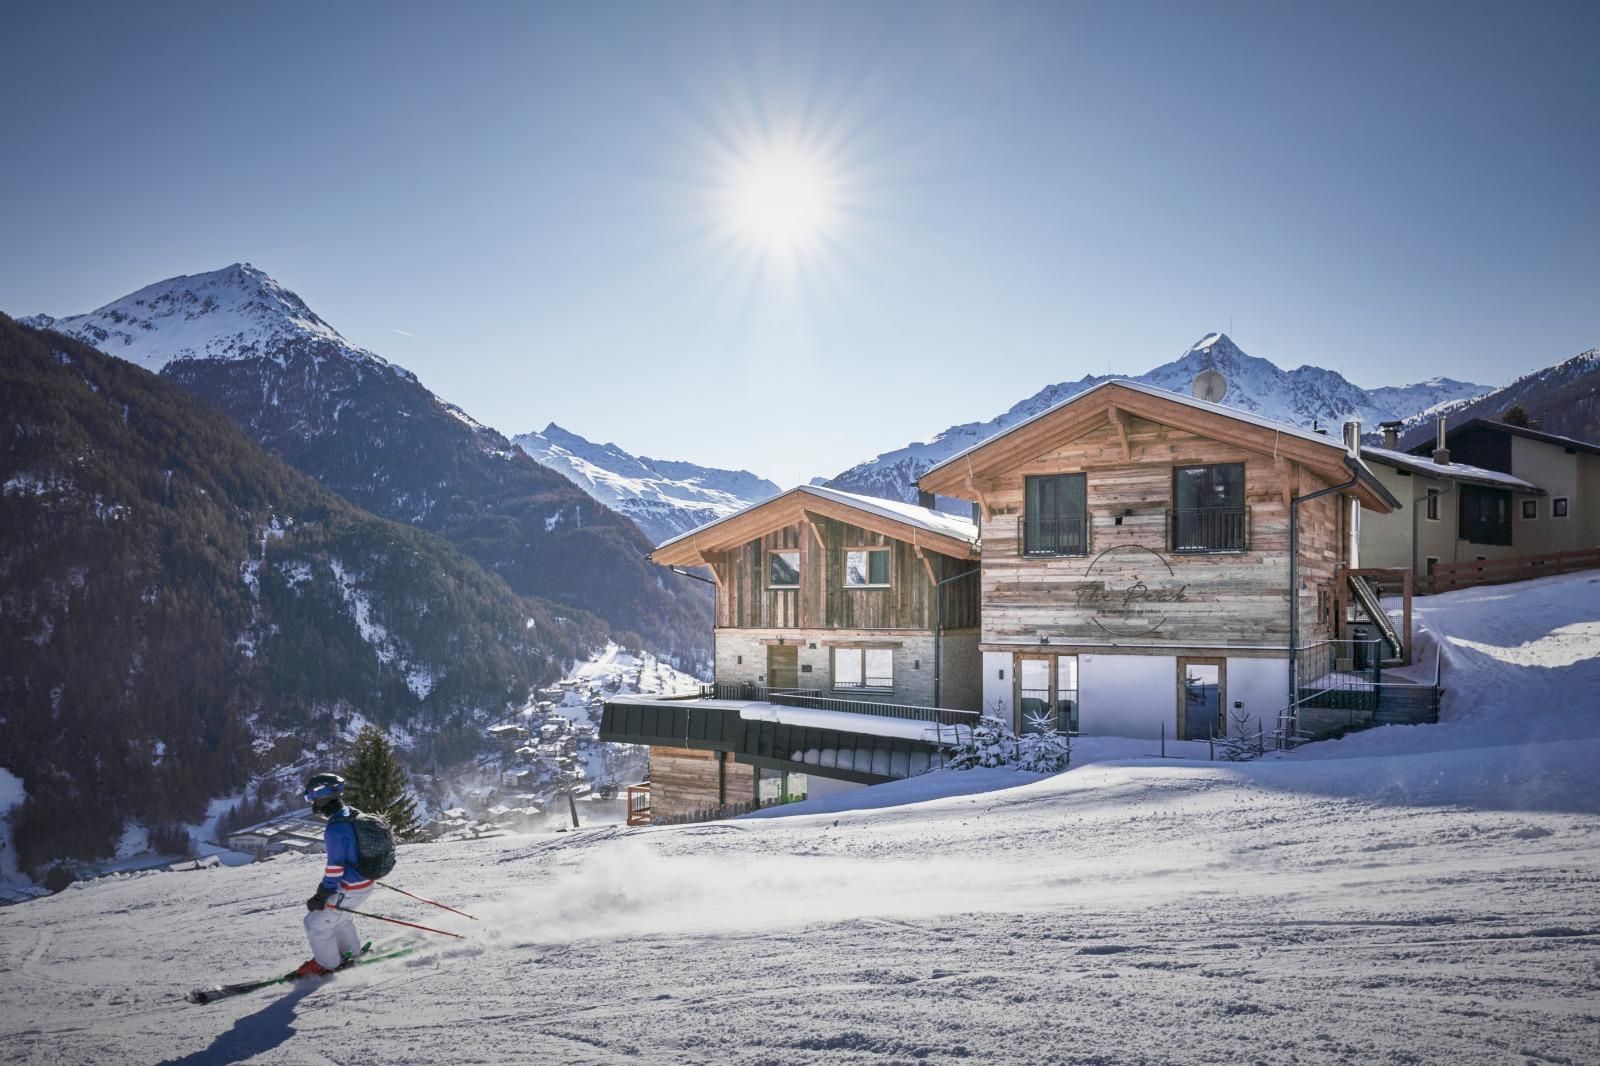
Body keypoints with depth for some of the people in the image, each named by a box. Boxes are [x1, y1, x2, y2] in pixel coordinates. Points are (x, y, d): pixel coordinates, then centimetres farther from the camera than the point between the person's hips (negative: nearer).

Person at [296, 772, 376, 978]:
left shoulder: (335, 829, -28)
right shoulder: (353, 814, 0)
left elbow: (335, 868, -23)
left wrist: (320, 897, -12)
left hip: (350, 889, -9)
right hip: (366, 881, 9)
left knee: (317, 922, 7)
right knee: (338, 916, 30)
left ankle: (326, 963, 23)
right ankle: (351, 952, 44)